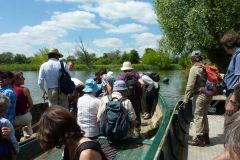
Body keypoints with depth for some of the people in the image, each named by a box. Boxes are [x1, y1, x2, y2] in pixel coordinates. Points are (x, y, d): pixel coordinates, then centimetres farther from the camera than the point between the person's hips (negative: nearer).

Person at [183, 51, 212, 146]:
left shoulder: (194, 68, -11)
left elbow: (190, 85, -15)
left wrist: (186, 99, -11)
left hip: (200, 95, -8)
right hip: (208, 95, 8)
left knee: (198, 117, 0)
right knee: (204, 116, 18)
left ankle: (198, 139, 5)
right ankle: (205, 136, 28)